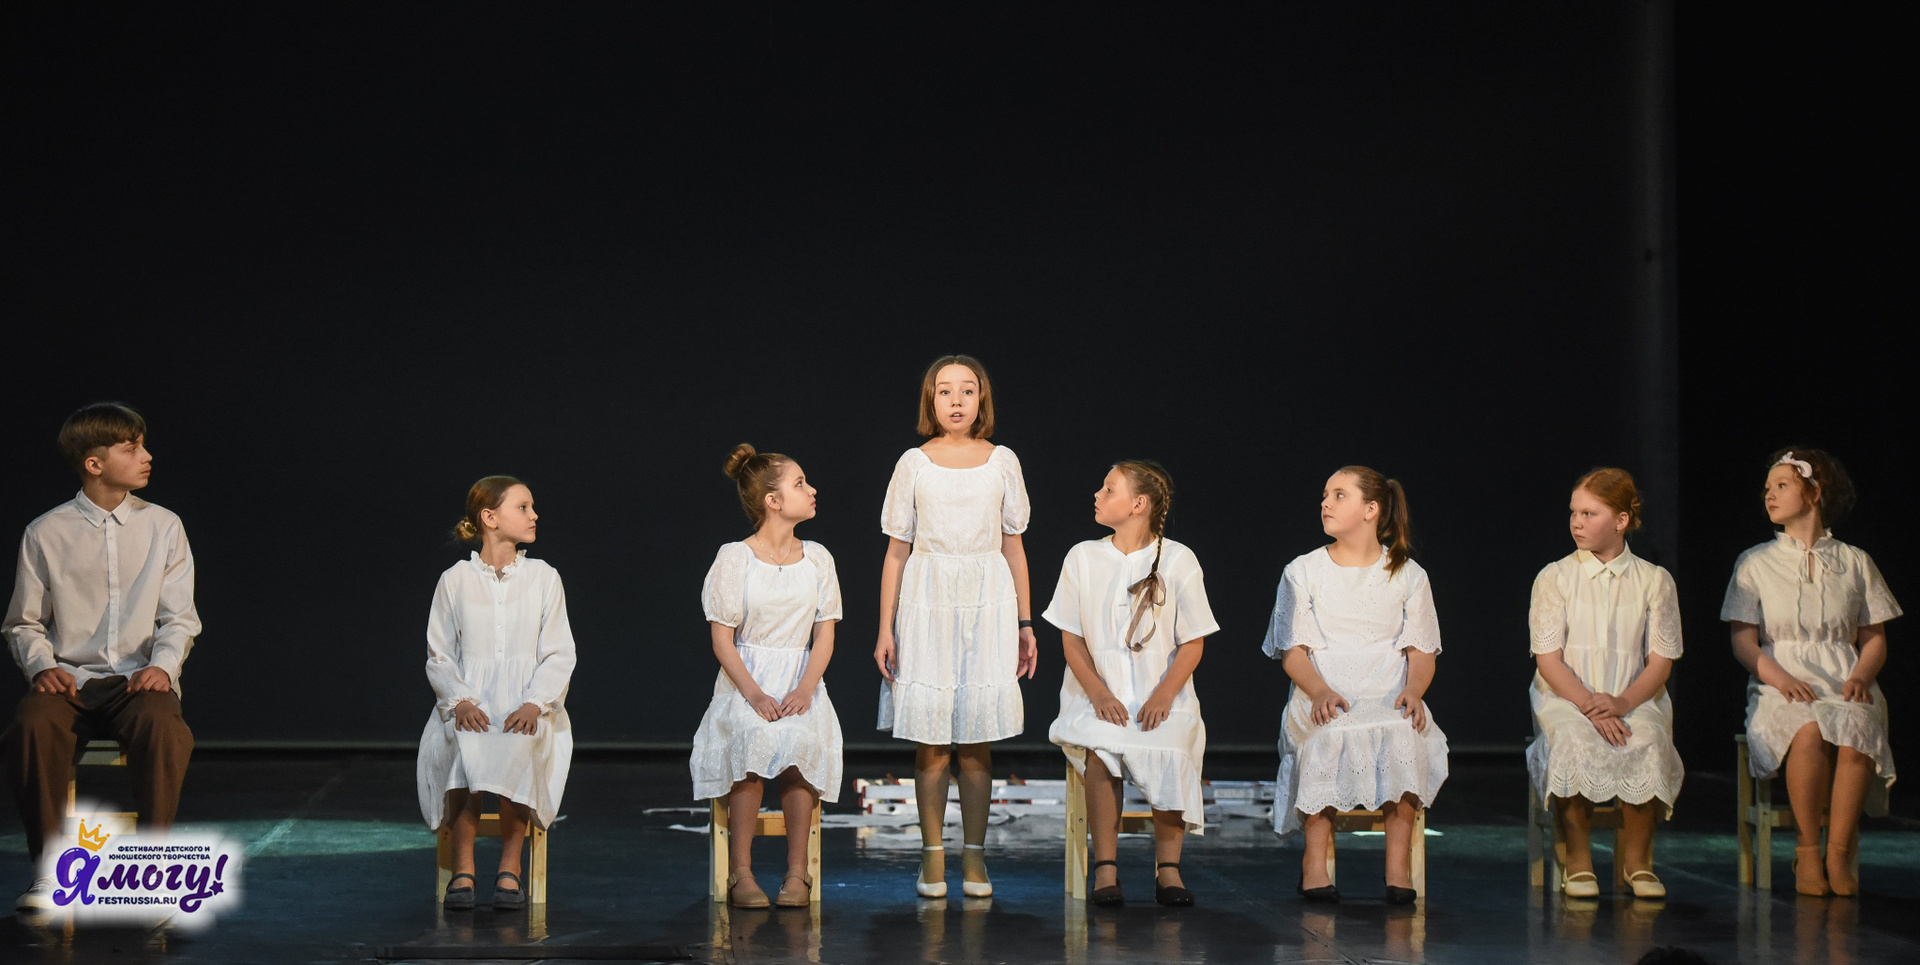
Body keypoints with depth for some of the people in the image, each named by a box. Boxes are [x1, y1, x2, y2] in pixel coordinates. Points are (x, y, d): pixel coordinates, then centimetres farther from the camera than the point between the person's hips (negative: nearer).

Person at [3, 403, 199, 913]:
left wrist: (162, 664, -13)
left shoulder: (163, 527, 10)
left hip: (140, 679, 0)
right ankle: (49, 871, -24)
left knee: (164, 727, -36)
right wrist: (42, 665, -10)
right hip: (69, 679, 0)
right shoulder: (46, 534, 7)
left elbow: (179, 617, 7)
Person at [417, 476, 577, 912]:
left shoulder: (543, 578, 11)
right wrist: (461, 701, -13)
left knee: (519, 745, -35)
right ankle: (463, 867, -28)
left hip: (526, 704, 0)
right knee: (464, 744, -35)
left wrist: (534, 703, -13)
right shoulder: (455, 581, 9)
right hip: (469, 702, 0)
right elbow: (438, 657, 7)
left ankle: (510, 867, -24)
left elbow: (558, 655, 6)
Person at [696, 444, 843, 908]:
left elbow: (824, 636, 6)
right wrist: (754, 695, -18)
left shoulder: (816, 558, 10)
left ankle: (797, 872, -21)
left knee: (802, 738, -31)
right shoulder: (733, 558, 0)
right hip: (744, 679, -2)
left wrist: (805, 689, -12)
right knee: (754, 736, -34)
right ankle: (741, 872, -25)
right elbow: (722, 640, -3)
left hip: (801, 681, 2)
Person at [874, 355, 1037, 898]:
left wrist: (1025, 623, 8)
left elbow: (1013, 547, 11)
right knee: (931, 738, -1)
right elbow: (897, 552, 5)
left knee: (977, 739, 2)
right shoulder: (914, 464, 4)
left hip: (988, 605, 1)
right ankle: (932, 856, 7)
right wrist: (886, 629, 0)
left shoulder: (1002, 462, 8)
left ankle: (974, 856, 9)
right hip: (927, 603, -1)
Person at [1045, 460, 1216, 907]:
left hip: (1162, 695, -1)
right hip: (1098, 692, 1)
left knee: (1170, 752, -32)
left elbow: (1193, 643, 2)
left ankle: (1168, 866, -17)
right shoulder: (1083, 558, 8)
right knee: (1102, 745, -32)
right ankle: (1105, 867, -25)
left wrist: (1164, 695, -14)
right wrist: (1098, 694, -11)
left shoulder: (1178, 560, 3)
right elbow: (1071, 638, 6)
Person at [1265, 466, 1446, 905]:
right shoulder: (1303, 573, 10)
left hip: (1389, 699, 1)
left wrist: (1413, 690, -15)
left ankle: (1398, 862, -32)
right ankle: (1315, 859, -29)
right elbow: (1292, 648, 3)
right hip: (1322, 698, -1)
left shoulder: (1408, 575, 12)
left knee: (1404, 733, -35)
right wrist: (1320, 691, -18)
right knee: (1328, 735, -36)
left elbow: (1422, 649, 8)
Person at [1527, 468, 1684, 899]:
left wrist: (1622, 703, -17)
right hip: (1565, 699, -1)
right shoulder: (1554, 578, 5)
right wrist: (1589, 706, -19)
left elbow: (1660, 660, 2)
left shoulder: (1654, 580, 7)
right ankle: (1577, 859, -20)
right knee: (1573, 739, -35)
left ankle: (1636, 857, -13)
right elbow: (1548, 660, -2)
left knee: (1648, 741, -33)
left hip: (1634, 701, 1)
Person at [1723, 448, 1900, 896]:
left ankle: (1839, 852, -26)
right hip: (1781, 686, -1)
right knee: (1809, 732, -37)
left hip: (1845, 685, 1)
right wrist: (1779, 677, -14)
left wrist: (1861, 676, -8)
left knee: (1855, 732, -36)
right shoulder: (1755, 563, 12)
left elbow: (1875, 638, 14)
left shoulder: (1855, 562, 15)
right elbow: (1743, 642, 5)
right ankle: (1807, 851, -23)